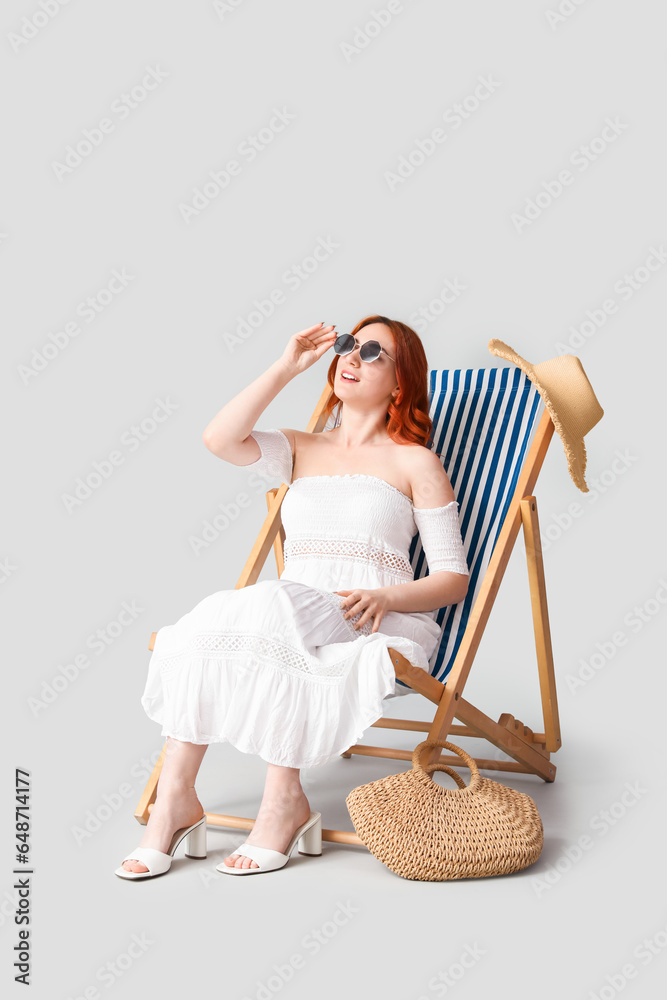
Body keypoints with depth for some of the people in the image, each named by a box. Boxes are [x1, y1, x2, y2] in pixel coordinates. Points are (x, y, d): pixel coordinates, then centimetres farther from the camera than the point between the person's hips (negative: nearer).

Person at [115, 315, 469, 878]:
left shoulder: (415, 462, 10)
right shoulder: (300, 449, 20)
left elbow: (454, 578, 5)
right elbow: (219, 440, -1)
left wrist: (383, 597, -14)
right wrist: (286, 368, 2)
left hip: (375, 624, -3)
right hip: (290, 614, 4)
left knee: (265, 612, -33)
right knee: (202, 629, -28)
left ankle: (285, 799, -25)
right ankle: (175, 798, -25)